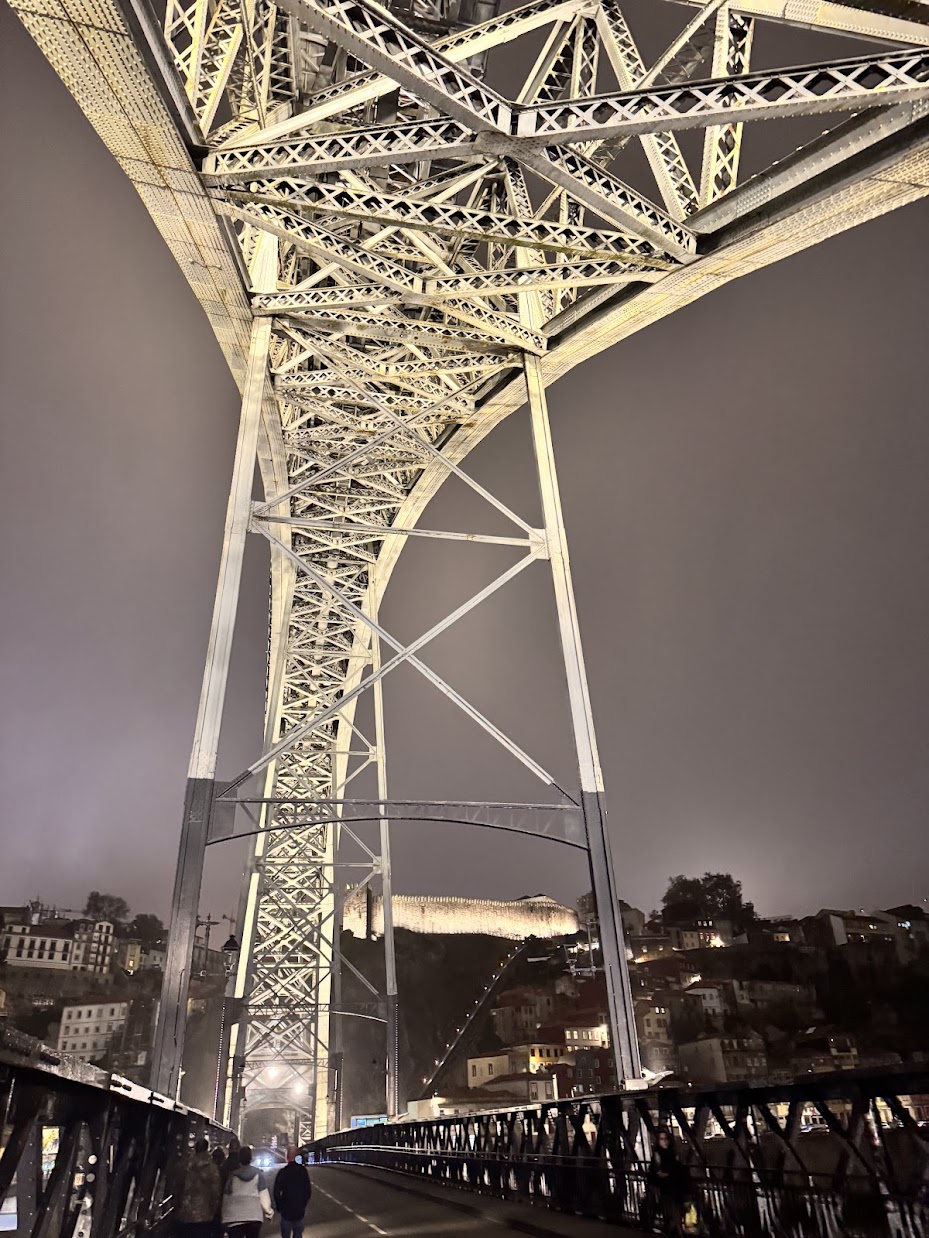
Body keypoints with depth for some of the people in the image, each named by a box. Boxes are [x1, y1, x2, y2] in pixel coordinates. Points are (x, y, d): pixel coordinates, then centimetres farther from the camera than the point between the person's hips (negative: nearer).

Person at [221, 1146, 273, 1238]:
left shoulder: (232, 1174, -1)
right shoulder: (257, 1173, 0)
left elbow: (226, 1197, 3)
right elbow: (264, 1195, -1)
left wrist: (225, 1217, 13)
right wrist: (269, 1212, 7)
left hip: (234, 1217, -1)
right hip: (254, 1216, 2)